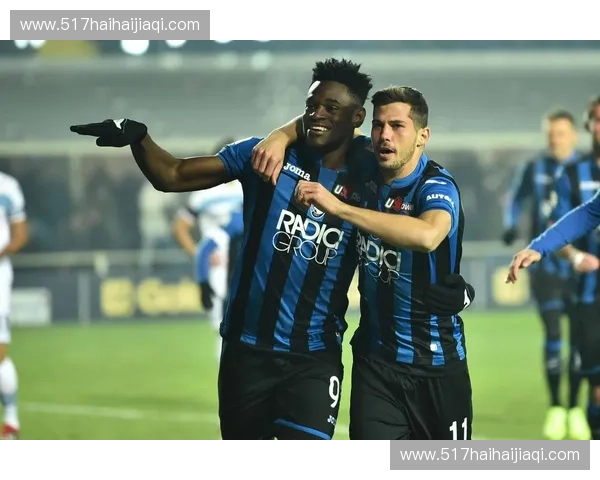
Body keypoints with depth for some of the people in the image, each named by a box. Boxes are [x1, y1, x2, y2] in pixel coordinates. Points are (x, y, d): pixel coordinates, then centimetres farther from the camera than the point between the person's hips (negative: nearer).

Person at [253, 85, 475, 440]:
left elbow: (428, 235, -41)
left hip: (437, 362, -4)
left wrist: (338, 208, -41)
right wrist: (282, 137, -8)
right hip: (375, 359, 4)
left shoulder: (437, 186, -17)